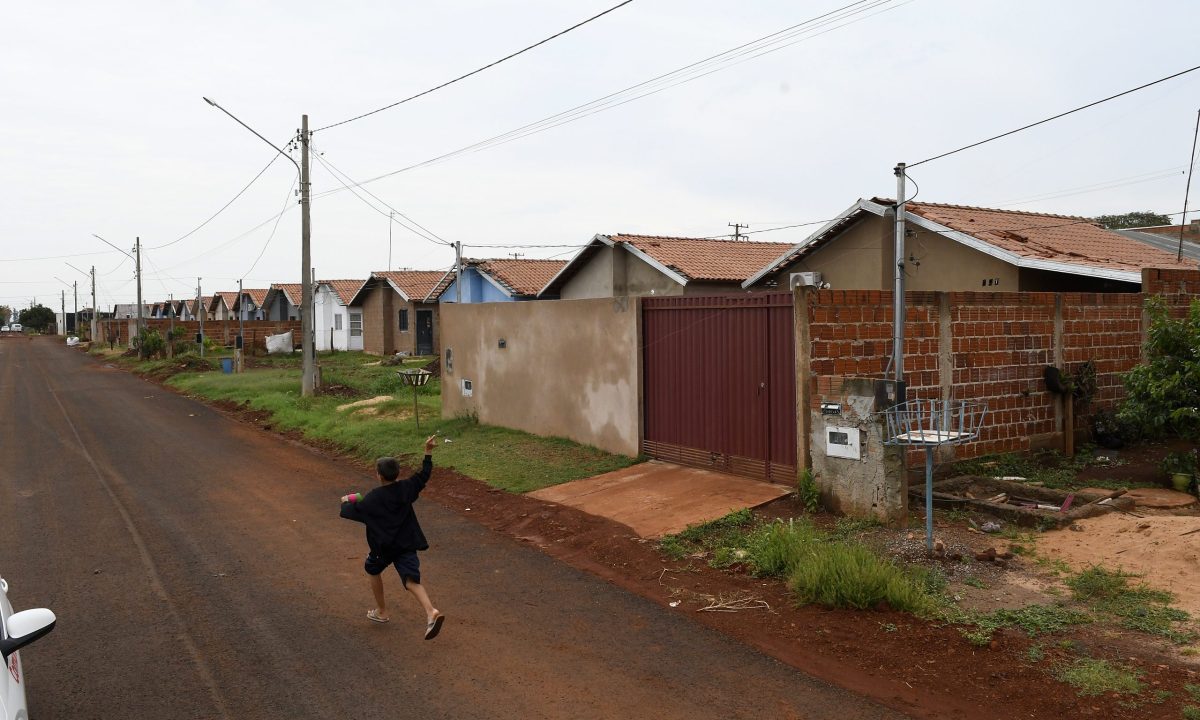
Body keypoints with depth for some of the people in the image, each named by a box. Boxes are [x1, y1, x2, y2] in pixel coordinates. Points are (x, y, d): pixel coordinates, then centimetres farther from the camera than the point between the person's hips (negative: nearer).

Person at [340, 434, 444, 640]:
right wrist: (428, 452, 19)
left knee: (373, 570, 27)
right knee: (412, 580, -7)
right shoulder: (406, 488, -1)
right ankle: (431, 612, -31)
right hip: (406, 544, 3)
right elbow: (423, 475, 13)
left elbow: (349, 512, -6)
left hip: (383, 547, -3)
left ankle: (381, 611, 35)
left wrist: (345, 501, 16)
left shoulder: (372, 499, -12)